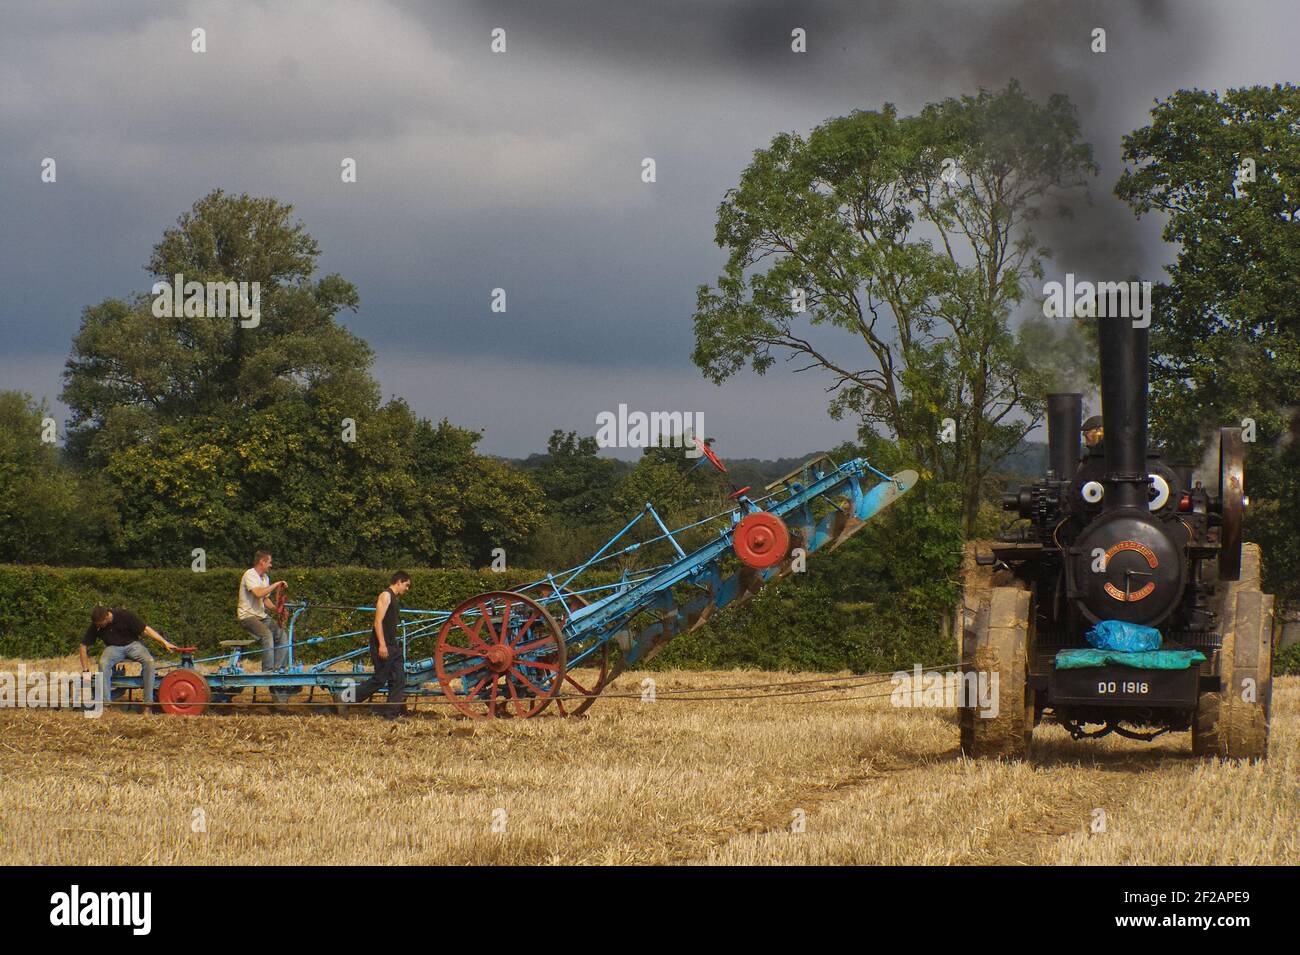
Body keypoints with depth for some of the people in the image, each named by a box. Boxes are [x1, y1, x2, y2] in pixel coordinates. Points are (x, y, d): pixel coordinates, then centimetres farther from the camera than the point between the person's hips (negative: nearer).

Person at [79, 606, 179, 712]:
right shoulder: (95, 626, -11)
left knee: (149, 661, -31)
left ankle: (148, 703, -28)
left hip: (132, 644, -1)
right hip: (114, 647, 1)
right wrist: (86, 670, -5)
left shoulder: (124, 615, -19)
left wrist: (164, 642, -17)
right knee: (103, 663, -33)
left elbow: (145, 629, -13)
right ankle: (105, 703, -30)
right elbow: (84, 646, -2)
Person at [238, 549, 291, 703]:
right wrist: (276, 585, -18)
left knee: (283, 635, -11)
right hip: (247, 616, -9)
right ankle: (268, 671, -32)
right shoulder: (250, 575, -11)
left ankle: (279, 669, -11)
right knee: (266, 633, -33)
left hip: (262, 616, 9)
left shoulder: (265, 577, 17)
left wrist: (276, 609, 3)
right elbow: (258, 593, -27)